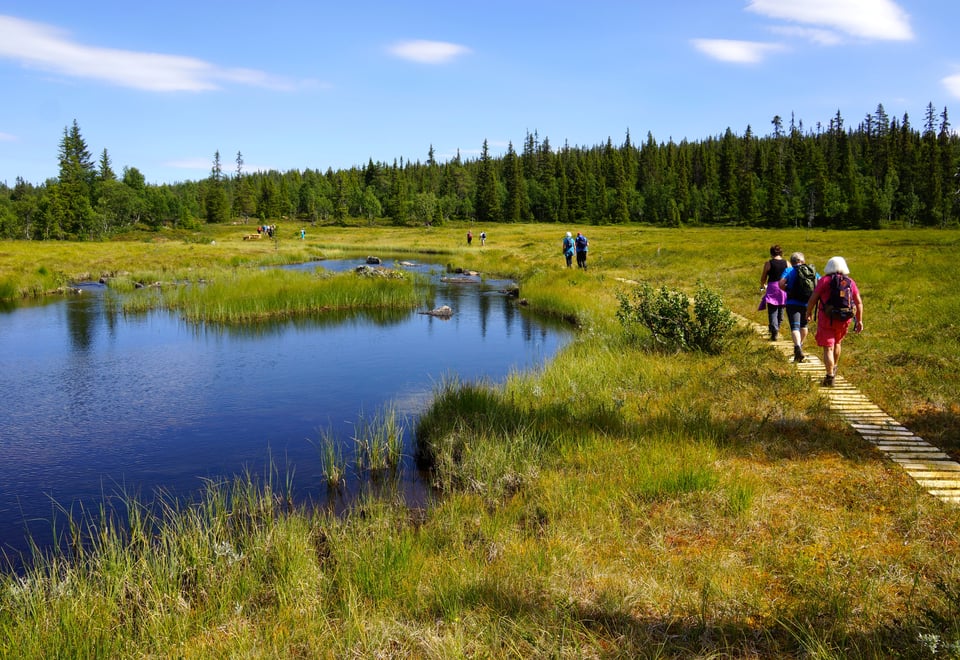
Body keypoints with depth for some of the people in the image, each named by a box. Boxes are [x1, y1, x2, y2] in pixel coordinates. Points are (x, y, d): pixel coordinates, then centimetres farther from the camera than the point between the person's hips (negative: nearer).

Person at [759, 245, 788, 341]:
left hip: (772, 288, -4)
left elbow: (763, 278, 2)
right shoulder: (787, 263, 2)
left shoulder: (768, 263, -5)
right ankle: (776, 328, 37)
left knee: (772, 311, -2)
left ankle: (774, 332, -16)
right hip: (784, 290, 4)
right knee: (781, 310, 19)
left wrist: (763, 286, 22)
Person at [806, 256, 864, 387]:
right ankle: (833, 369, 42)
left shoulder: (825, 280, -7)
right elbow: (859, 303, 6)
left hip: (827, 319, -4)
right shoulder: (850, 282, 5)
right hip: (844, 320, 4)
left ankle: (830, 376, -12)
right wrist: (859, 321, 13)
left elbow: (813, 299, -8)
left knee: (828, 348, -2)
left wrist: (808, 313, 7)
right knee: (837, 343, 26)